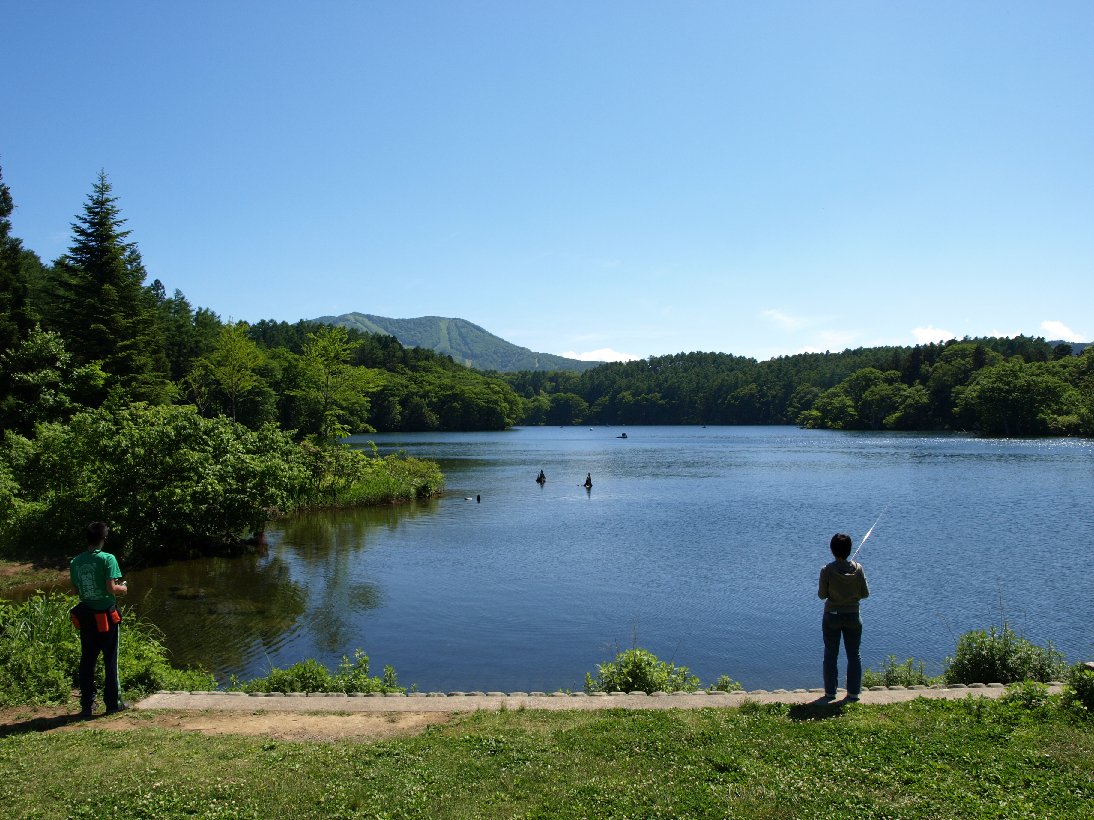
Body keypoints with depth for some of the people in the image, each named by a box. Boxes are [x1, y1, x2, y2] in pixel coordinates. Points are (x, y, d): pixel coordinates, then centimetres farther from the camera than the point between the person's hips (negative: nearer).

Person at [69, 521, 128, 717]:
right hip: (106, 615, -4)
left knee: (87, 661, 12)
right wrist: (123, 588, 1)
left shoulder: (75, 562, 1)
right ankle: (113, 703, 14)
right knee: (110, 660, 7)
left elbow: (76, 590, 7)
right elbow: (111, 589, -19)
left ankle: (87, 705, 16)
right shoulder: (107, 559, -14)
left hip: (86, 616, 4)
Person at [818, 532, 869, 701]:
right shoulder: (858, 569, -9)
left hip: (831, 617, -1)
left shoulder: (827, 570, -16)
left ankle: (830, 691, 16)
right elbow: (865, 593, -4)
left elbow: (822, 595, -10)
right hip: (852, 616, 1)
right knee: (854, 655, 12)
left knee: (831, 655, 10)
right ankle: (853, 692, 15)